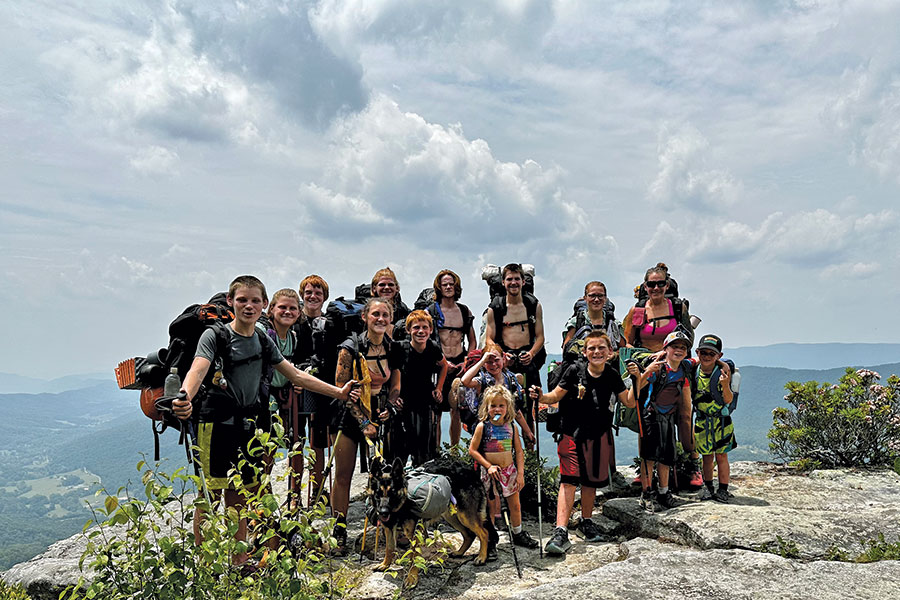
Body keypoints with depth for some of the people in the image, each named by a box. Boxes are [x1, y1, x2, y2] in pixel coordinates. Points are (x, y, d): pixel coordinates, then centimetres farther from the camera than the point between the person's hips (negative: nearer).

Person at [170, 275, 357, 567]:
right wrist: (185, 397, -47)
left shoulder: (263, 341, 10)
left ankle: (239, 564, 22)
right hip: (216, 424, -5)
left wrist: (338, 392, 14)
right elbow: (198, 369, -25)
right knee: (210, 494, -3)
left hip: (247, 425, 5)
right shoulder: (215, 336, -7)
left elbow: (296, 375, 16)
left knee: (238, 496, 12)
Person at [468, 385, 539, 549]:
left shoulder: (511, 427, 1)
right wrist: (488, 466, -15)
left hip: (509, 470, 3)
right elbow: (472, 450, -8)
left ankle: (518, 534, 30)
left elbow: (519, 452, 4)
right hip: (490, 471, -3)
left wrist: (520, 473, -2)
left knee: (515, 504, 12)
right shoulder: (482, 426, -8)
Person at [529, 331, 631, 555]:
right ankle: (561, 532, -14)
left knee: (591, 480, 13)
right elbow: (556, 396, -4)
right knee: (568, 479, -11)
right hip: (572, 433, -3)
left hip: (599, 435, 3)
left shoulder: (611, 375, 0)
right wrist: (541, 397, -24)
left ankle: (586, 522, 34)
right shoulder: (575, 371, -8)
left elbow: (629, 402, 4)